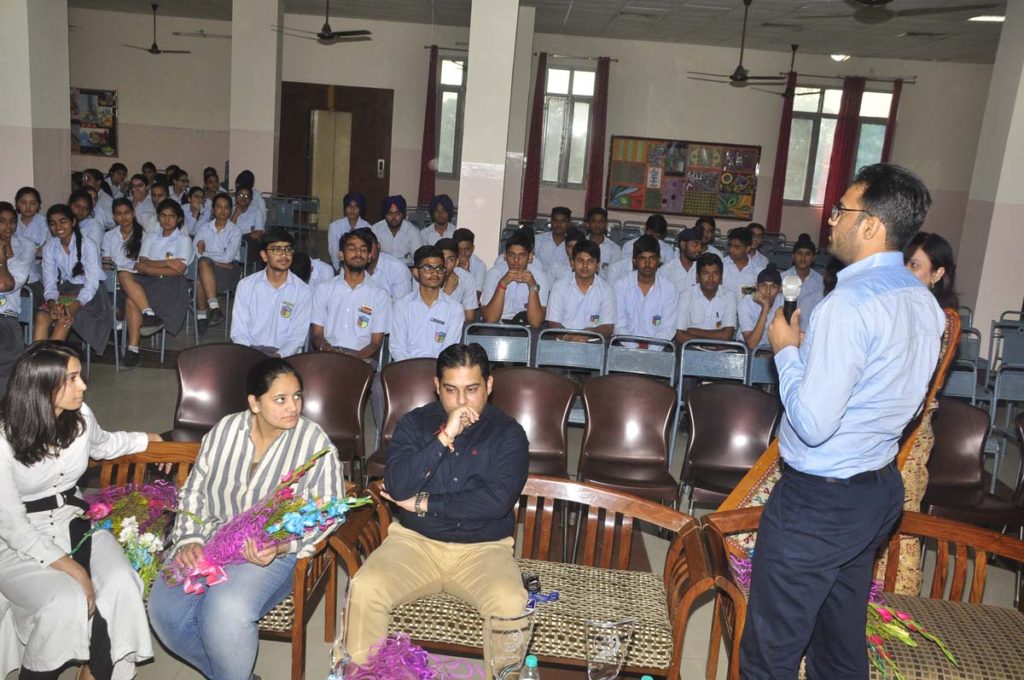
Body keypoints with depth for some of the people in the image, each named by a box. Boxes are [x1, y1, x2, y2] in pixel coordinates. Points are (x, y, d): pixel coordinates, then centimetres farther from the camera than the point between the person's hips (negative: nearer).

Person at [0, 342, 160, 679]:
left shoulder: (79, 415, -6)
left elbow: (103, 445, 22)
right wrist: (67, 566, -25)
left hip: (74, 517, 4)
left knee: (121, 585, -24)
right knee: (66, 603, -30)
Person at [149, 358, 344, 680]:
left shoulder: (315, 443, -11)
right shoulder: (225, 430, 1)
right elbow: (195, 490, 9)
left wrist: (281, 545, -23)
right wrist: (190, 540, -8)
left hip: (275, 552, -4)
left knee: (226, 611, -31)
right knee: (164, 608, -18)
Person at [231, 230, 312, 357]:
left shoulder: (303, 291, -1)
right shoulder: (245, 285, 4)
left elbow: (298, 337, -4)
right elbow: (238, 332, 2)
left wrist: (278, 355, -21)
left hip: (285, 355, -1)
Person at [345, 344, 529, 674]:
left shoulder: (509, 433, -3)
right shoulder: (414, 423, 2)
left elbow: (496, 500, -16)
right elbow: (398, 487, -13)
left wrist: (423, 504, -11)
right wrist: (444, 437, -21)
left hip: (483, 548, -1)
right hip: (415, 541, 2)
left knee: (511, 605, -29)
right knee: (364, 589, -23)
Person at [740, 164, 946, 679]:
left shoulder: (850, 303, -24)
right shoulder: (924, 303, 5)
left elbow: (812, 423, -26)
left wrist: (786, 350, -11)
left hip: (817, 500, -9)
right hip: (880, 488, 9)